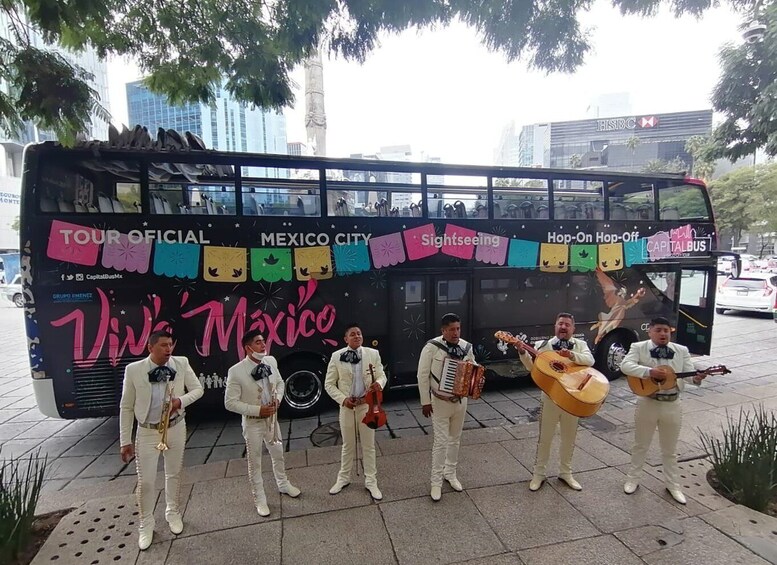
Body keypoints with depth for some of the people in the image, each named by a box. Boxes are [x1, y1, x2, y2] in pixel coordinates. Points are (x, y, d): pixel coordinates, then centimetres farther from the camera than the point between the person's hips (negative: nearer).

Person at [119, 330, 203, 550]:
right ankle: (146, 524, 33)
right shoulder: (133, 369, -15)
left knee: (174, 474, 19)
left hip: (176, 428, 2)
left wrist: (181, 401, -22)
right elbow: (126, 407, -6)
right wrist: (125, 441, -4)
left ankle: (173, 512, 43)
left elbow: (198, 389, -2)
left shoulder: (181, 363, -12)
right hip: (147, 432, -1)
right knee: (146, 481, 8)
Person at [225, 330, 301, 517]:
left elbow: (280, 382, 7)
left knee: (278, 455, 23)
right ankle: (260, 499, 35)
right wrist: (257, 410, -23)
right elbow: (230, 402, -19)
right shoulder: (236, 371, -24)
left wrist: (278, 398, -12)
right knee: (254, 462, 13)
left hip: (271, 418, 5)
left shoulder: (271, 361, -9)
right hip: (252, 422, -5)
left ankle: (283, 484, 48)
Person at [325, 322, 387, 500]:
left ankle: (371, 481, 31)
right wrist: (342, 399, -15)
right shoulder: (337, 356, -9)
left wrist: (379, 383, -22)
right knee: (348, 446, 17)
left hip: (367, 405, 1)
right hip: (347, 406, 0)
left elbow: (382, 375, 1)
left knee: (368, 445, 13)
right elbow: (329, 384, -3)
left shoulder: (373, 353, -5)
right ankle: (343, 478, 39)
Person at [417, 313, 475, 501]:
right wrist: (425, 401, -12)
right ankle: (436, 482, 17)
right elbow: (422, 375, -13)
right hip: (440, 402, -4)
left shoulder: (467, 347, -5)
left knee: (455, 439, 17)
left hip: (460, 401, 5)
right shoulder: (432, 347, -18)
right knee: (441, 441, 0)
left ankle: (450, 474, 37)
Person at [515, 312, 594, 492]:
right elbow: (532, 367, -8)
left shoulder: (580, 344, 3)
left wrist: (571, 355, -34)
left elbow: (589, 360, -16)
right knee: (545, 438, 8)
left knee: (569, 438, 16)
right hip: (550, 397, -1)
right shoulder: (544, 345, -1)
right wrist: (523, 353, -25)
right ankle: (538, 474, 22)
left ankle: (565, 473, 35)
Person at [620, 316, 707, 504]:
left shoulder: (682, 351, 3)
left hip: (672, 405, 2)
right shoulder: (639, 347, -8)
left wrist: (697, 378, -26)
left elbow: (689, 373, -4)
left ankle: (673, 484, 35)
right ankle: (632, 478, 31)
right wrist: (650, 371, -32)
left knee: (670, 449, 17)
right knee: (641, 445, 14)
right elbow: (625, 365, -22)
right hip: (647, 403, -2)